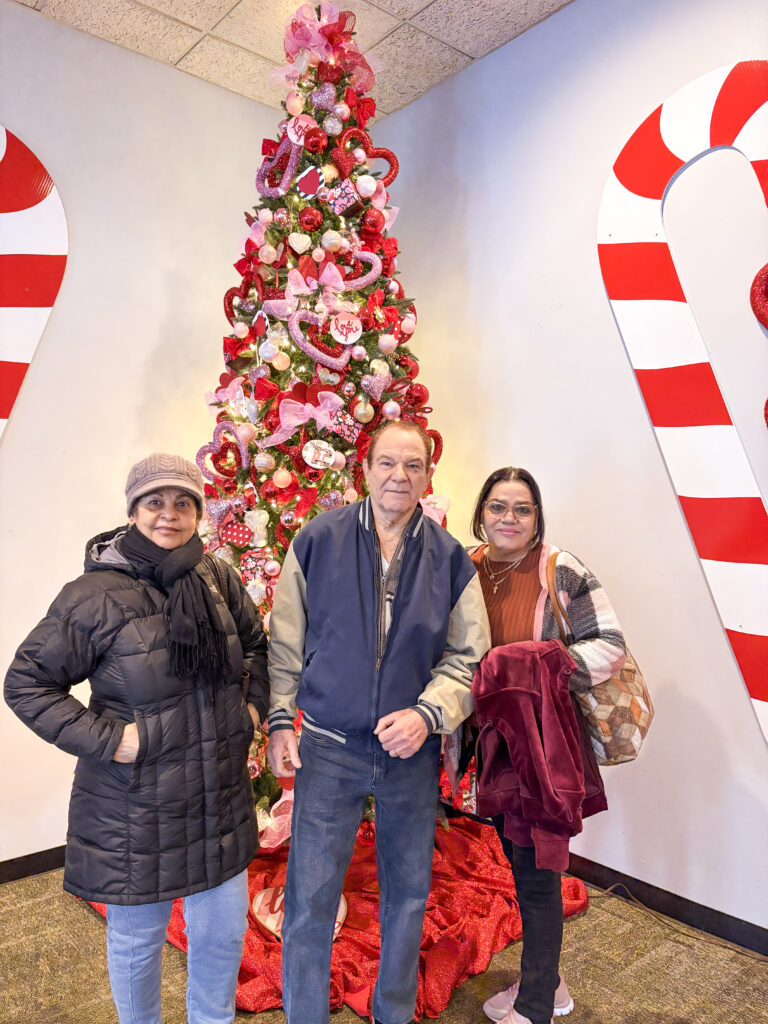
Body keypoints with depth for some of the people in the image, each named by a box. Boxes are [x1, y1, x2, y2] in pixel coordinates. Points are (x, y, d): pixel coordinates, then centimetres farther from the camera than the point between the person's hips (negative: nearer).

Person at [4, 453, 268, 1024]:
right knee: (137, 940, 19)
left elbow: (257, 643, 15)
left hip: (220, 800, 4)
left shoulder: (219, 580, -3)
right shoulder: (97, 595, -17)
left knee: (224, 933, 19)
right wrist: (104, 738, -17)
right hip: (134, 810, -4)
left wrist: (255, 702, 4)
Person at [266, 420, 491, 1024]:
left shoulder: (450, 559, -1)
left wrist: (428, 713, -13)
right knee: (310, 899, 7)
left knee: (408, 894, 19)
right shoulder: (317, 541, -5)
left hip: (412, 754, 2)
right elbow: (284, 643, 1)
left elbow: (468, 656, 2)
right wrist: (280, 721, -3)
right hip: (328, 748, -2)